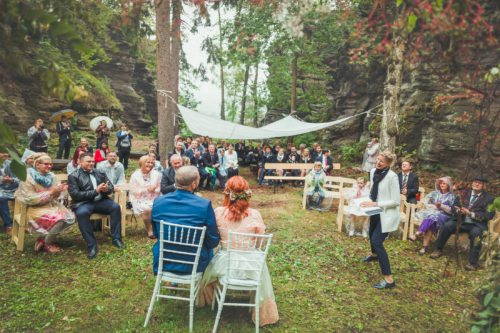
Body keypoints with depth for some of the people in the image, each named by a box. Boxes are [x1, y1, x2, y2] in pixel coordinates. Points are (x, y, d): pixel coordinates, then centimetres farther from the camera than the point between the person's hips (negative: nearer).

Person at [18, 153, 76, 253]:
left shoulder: (51, 176, 8)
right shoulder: (28, 178, -9)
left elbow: (58, 196, 11)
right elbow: (29, 199, -15)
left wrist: (59, 191, -15)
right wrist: (50, 193, -21)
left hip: (53, 205, 6)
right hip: (36, 209, -6)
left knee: (71, 217, -17)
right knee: (58, 219, -31)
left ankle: (44, 239, -1)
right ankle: (47, 244, -3)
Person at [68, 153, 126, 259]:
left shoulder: (100, 173, 19)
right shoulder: (73, 176, 5)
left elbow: (111, 187, 17)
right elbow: (75, 194, -7)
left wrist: (107, 189, -9)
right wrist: (95, 191, -12)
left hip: (101, 201, 4)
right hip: (84, 203, -3)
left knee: (116, 206, -24)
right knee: (82, 213, -36)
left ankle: (116, 239, -17)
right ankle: (92, 245, -28)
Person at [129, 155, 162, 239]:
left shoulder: (156, 174, 10)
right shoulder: (135, 176, 2)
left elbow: (159, 189, 11)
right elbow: (134, 191, -3)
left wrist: (154, 190, -13)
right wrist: (147, 190, -14)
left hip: (153, 199, 2)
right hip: (140, 200, -2)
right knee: (147, 209, -33)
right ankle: (149, 230, -12)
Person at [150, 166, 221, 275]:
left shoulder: (158, 202, -11)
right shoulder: (205, 205, -20)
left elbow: (156, 233, 6)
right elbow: (213, 242, -13)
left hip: (163, 262, 3)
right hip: (194, 265, -2)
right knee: (209, 249, 30)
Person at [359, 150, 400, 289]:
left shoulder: (392, 176, -24)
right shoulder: (373, 172, -2)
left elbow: (396, 201, -21)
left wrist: (375, 204, -23)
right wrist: (367, 200, -3)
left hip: (387, 214, -8)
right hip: (376, 212, 8)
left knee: (377, 241, -15)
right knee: (371, 235, 28)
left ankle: (388, 279, -7)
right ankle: (374, 255, 61)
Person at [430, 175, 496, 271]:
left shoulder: (489, 198, 4)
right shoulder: (464, 193, 14)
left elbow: (489, 215, -7)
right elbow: (454, 206, 10)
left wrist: (471, 214, -17)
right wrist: (459, 211, -15)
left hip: (476, 224, -3)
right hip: (460, 221, 3)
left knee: (475, 233, -34)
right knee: (447, 226, -22)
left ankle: (473, 262, -23)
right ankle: (438, 250, -7)